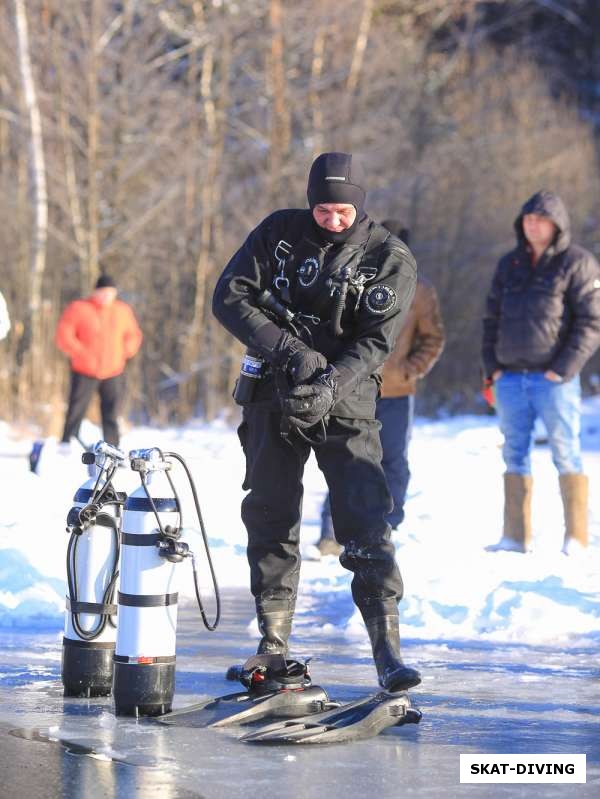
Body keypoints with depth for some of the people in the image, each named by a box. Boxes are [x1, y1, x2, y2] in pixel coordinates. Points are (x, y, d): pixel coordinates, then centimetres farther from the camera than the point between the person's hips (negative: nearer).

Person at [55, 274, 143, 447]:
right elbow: (63, 336, -9)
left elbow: (134, 335, 19)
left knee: (111, 415, 4)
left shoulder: (123, 311, 7)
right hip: (85, 373, -3)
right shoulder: (78, 309, -6)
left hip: (113, 374, 3)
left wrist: (123, 352, 1)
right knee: (76, 412, -4)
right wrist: (82, 354, -16)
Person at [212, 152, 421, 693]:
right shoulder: (279, 232, -1)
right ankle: (274, 642, 19)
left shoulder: (392, 260, -6)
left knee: (366, 521, -12)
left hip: (345, 403, -2)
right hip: (274, 394, 2)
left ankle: (388, 651, -13)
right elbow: (230, 298, -8)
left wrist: (331, 383, -30)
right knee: (271, 518, 7)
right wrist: (292, 350, -19)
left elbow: (375, 341, -12)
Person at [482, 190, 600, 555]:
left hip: (553, 379, -5)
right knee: (515, 454, 7)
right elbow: (492, 318, 19)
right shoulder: (509, 265, 15)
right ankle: (516, 535, 12)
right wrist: (492, 366, 7)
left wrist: (564, 369, -14)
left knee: (566, 453, -3)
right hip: (510, 379, 6)